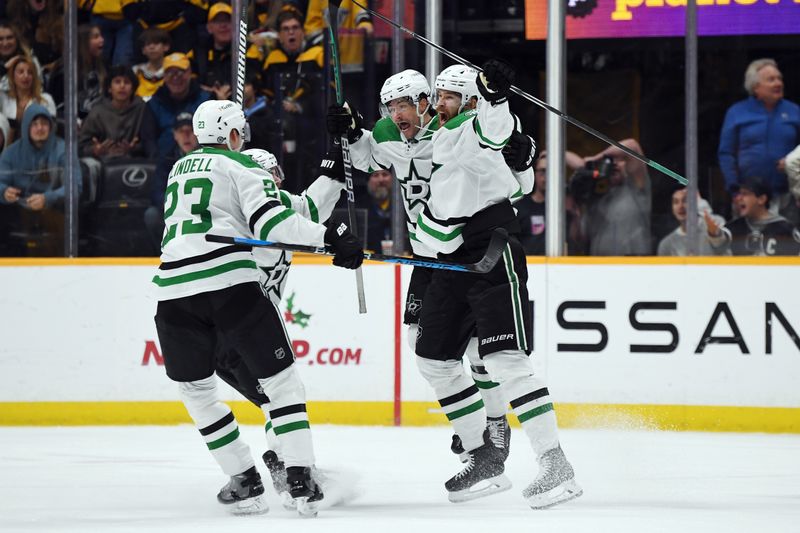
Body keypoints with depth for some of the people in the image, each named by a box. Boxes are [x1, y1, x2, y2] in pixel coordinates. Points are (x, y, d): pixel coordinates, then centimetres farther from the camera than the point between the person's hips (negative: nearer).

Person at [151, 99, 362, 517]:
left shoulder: (180, 169, 26)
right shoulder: (241, 167, 7)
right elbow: (273, 222, -9)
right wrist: (330, 236, -12)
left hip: (173, 289, 5)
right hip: (230, 283, -5)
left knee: (195, 389, 19)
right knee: (280, 379, 5)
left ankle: (243, 481, 15)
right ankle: (299, 478, -5)